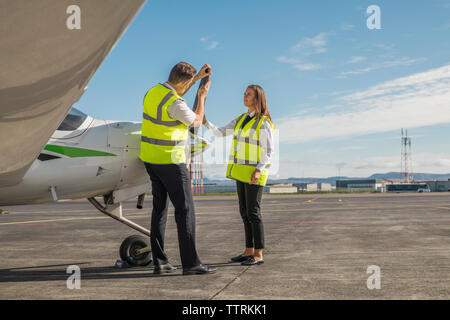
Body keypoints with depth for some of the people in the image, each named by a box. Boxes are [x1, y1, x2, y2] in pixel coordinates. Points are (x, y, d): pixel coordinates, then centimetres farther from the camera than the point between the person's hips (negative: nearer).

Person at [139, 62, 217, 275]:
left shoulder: (153, 92, 8)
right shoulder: (175, 104, -19)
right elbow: (197, 121, -2)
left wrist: (197, 77, 28)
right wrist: (202, 97, 12)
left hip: (149, 158, 9)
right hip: (169, 160, -9)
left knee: (159, 208, 11)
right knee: (185, 209, -4)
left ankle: (159, 261, 11)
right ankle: (190, 263, -5)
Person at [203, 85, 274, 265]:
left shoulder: (264, 123, -10)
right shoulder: (241, 119, 13)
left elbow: (269, 151, -12)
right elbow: (220, 133, 10)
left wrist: (258, 170, -25)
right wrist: (206, 123, -7)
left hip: (255, 173, -8)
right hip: (241, 171, 8)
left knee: (253, 213, -8)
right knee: (245, 212, 8)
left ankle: (258, 255, -2)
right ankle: (249, 251, 15)